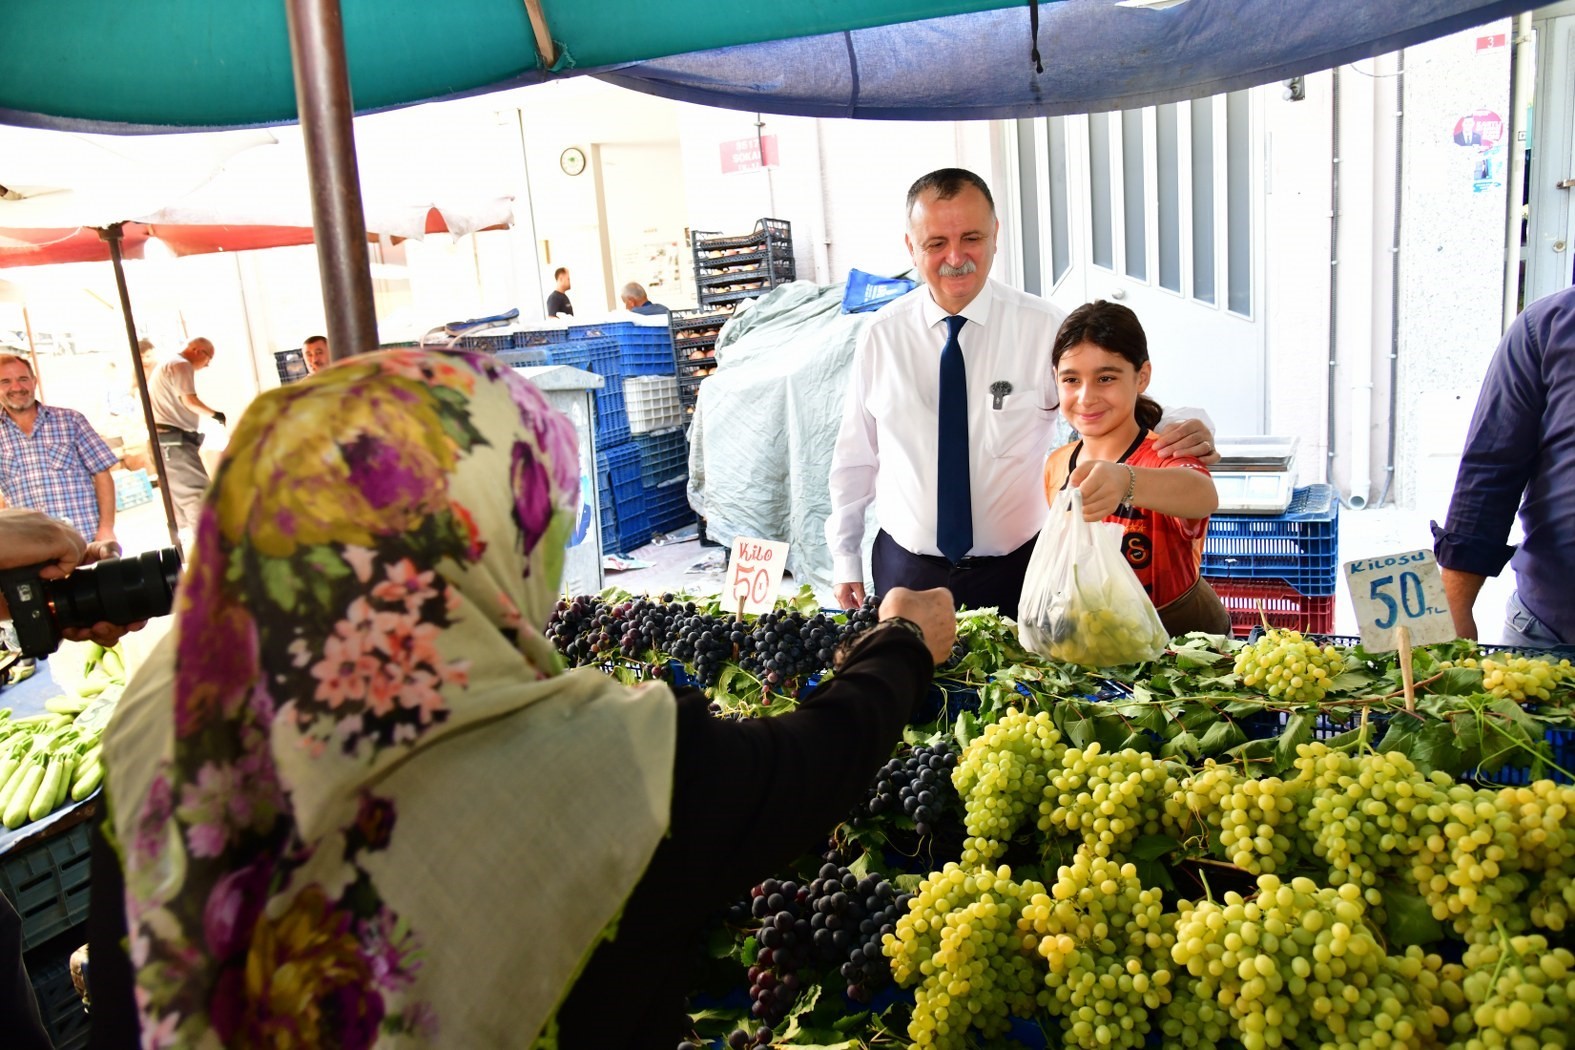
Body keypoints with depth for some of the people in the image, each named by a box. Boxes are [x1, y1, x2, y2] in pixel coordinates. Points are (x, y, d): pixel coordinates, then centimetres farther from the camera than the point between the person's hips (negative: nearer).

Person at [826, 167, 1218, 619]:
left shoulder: (1044, 327, -8)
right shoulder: (882, 335, -3)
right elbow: (855, 455, 4)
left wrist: (1183, 431, -35)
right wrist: (845, 559, 6)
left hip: (1015, 572, -1)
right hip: (905, 569, 1)